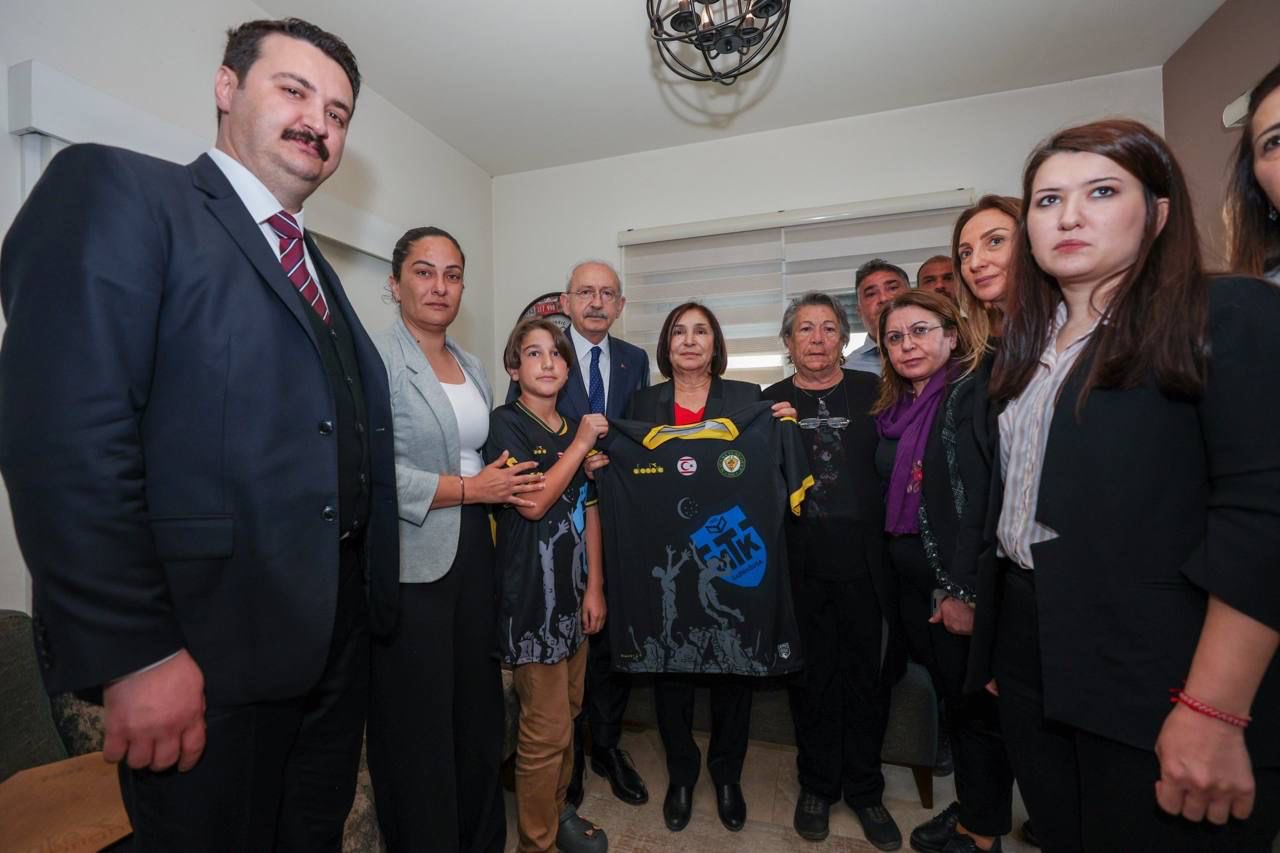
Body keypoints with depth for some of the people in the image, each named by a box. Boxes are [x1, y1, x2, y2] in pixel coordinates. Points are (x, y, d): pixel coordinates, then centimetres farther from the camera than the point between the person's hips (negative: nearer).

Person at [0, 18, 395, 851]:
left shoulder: (317, 271, 15)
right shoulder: (117, 189, -6)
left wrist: (371, 606, 11)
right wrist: (135, 653, -20)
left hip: (336, 643, 7)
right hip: (209, 656, -6)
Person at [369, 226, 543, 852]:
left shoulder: (471, 367, 15)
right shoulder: (375, 358, -8)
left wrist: (512, 485, 6)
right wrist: (469, 488, -14)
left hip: (473, 554, 7)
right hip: (410, 563, -6)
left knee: (479, 711, 15)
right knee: (417, 725, 7)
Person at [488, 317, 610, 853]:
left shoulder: (577, 429, 11)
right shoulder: (505, 424, -7)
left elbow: (589, 512, 10)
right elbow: (532, 502, -18)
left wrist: (595, 587, 4)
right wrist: (580, 444, -13)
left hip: (573, 592, 6)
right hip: (531, 593, -6)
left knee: (567, 712, 18)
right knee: (547, 727, 2)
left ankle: (558, 810, 39)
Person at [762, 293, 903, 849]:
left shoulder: (874, 392, 3)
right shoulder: (768, 403, 3)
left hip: (865, 564, 1)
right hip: (800, 567, 0)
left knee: (868, 676, 14)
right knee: (812, 677, 13)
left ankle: (864, 789, 37)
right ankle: (818, 785, 36)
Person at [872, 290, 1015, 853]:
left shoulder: (973, 393, -12)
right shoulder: (893, 410, 9)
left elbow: (983, 499, -19)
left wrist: (963, 591, -21)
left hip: (963, 586, -6)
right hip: (913, 583, 7)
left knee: (977, 707, 11)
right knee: (951, 699, 20)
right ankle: (968, 807, 39)